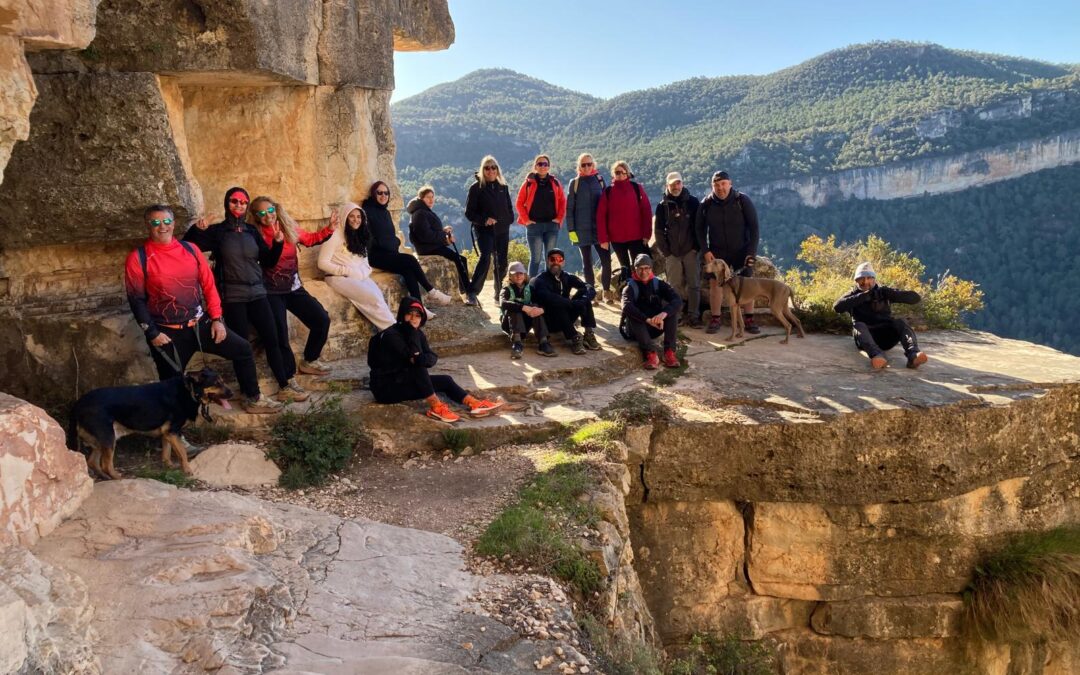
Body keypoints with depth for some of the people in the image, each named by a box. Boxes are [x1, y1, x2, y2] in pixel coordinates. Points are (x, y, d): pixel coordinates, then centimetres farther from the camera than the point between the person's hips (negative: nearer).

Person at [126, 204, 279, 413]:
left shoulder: (190, 249, 4)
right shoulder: (138, 258, -7)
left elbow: (208, 284, 7)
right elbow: (136, 300, -7)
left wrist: (217, 318, 1)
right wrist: (152, 333, -12)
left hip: (200, 323, 4)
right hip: (168, 333, -4)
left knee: (242, 349, 5)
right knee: (171, 383, 2)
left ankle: (253, 399, 19)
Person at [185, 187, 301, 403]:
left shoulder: (252, 231, 9)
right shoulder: (217, 231, -1)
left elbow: (268, 262, 12)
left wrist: (278, 244, -4)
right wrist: (196, 229, -21)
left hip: (257, 294, 4)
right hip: (233, 298, -4)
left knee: (272, 341, 5)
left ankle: (285, 386, 14)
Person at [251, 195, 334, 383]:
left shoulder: (289, 228, 4)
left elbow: (310, 239, 19)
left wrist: (329, 229, 7)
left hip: (293, 287, 5)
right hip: (271, 291, -5)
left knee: (322, 320, 0)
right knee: (280, 334, -9)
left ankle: (308, 362, 20)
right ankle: (288, 380, 5)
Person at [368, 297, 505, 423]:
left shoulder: (418, 334, 4)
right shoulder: (390, 335, -20)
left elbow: (432, 358, -7)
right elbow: (413, 357, -28)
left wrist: (420, 359, -27)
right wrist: (411, 330, -25)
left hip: (404, 381, 8)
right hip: (386, 388, -8)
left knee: (445, 381, 0)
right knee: (418, 367, -29)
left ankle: (474, 404, -5)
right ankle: (435, 407, -26)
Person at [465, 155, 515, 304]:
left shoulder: (503, 187, 13)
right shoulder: (476, 187, -1)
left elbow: (509, 208, 21)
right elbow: (469, 212, -3)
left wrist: (508, 220, 3)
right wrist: (484, 220, -18)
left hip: (502, 230, 5)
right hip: (484, 230, -5)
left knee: (502, 263, 6)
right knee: (485, 258, -22)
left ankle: (499, 296, 17)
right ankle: (472, 293, -19)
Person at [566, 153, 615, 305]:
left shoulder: (599, 179, 7)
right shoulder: (575, 183, 3)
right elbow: (569, 208, 2)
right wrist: (571, 229, -5)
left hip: (600, 227, 1)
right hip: (582, 229, -1)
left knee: (606, 260, -6)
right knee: (587, 262, 5)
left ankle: (606, 291, 9)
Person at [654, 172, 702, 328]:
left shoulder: (692, 202, 3)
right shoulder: (663, 206, 4)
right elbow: (658, 230, 5)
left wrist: (698, 247, -4)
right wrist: (665, 251, -2)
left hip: (691, 250, 0)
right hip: (672, 252, 1)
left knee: (694, 285, -1)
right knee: (675, 286, 4)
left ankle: (693, 316, 2)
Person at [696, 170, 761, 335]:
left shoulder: (743, 201, -11)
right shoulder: (706, 204, -7)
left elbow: (754, 227, -9)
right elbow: (700, 229, 3)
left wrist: (751, 252, -15)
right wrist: (705, 250, -7)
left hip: (741, 252, -1)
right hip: (717, 252, 1)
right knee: (715, 284, -3)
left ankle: (749, 320, 8)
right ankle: (715, 319, 7)